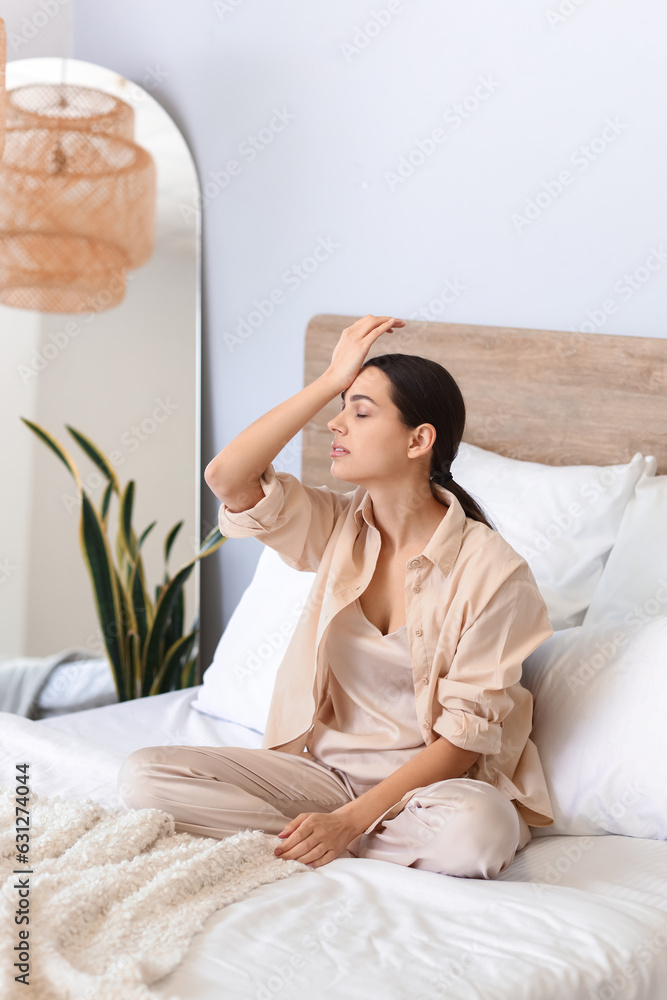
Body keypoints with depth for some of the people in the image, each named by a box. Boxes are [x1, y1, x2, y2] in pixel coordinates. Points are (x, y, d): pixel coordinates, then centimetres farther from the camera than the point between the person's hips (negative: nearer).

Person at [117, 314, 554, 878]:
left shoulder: (491, 569, -14)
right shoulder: (337, 528, 1)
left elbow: (465, 733, -15)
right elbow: (226, 477, -15)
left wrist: (349, 820, -22)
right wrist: (330, 380, -13)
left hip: (430, 784, -4)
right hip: (324, 766, 5)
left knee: (476, 830, -40)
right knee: (144, 775, -15)